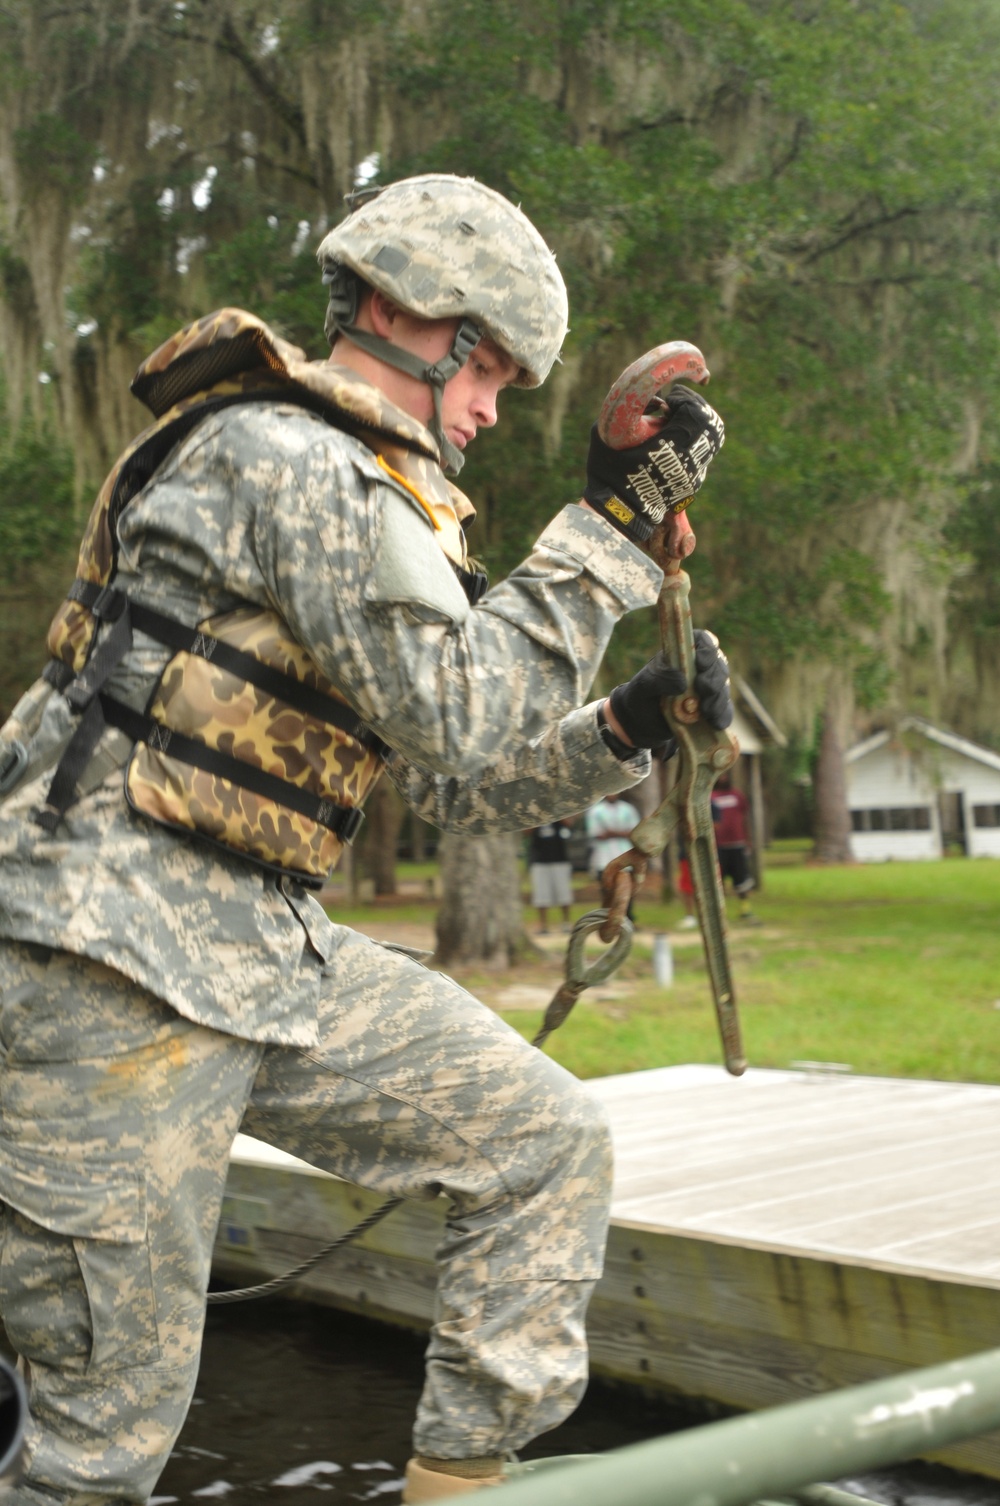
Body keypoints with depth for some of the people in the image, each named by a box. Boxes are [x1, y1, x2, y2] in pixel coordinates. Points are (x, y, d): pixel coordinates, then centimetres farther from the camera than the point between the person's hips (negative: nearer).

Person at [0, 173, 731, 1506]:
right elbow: (459, 709, -20)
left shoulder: (373, 497, 19)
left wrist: (623, 729, 4)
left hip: (270, 954, 9)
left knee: (547, 1144, 5)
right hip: (121, 957, -9)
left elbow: (455, 787, 17)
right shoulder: (284, 455, -12)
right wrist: (613, 525, -15)